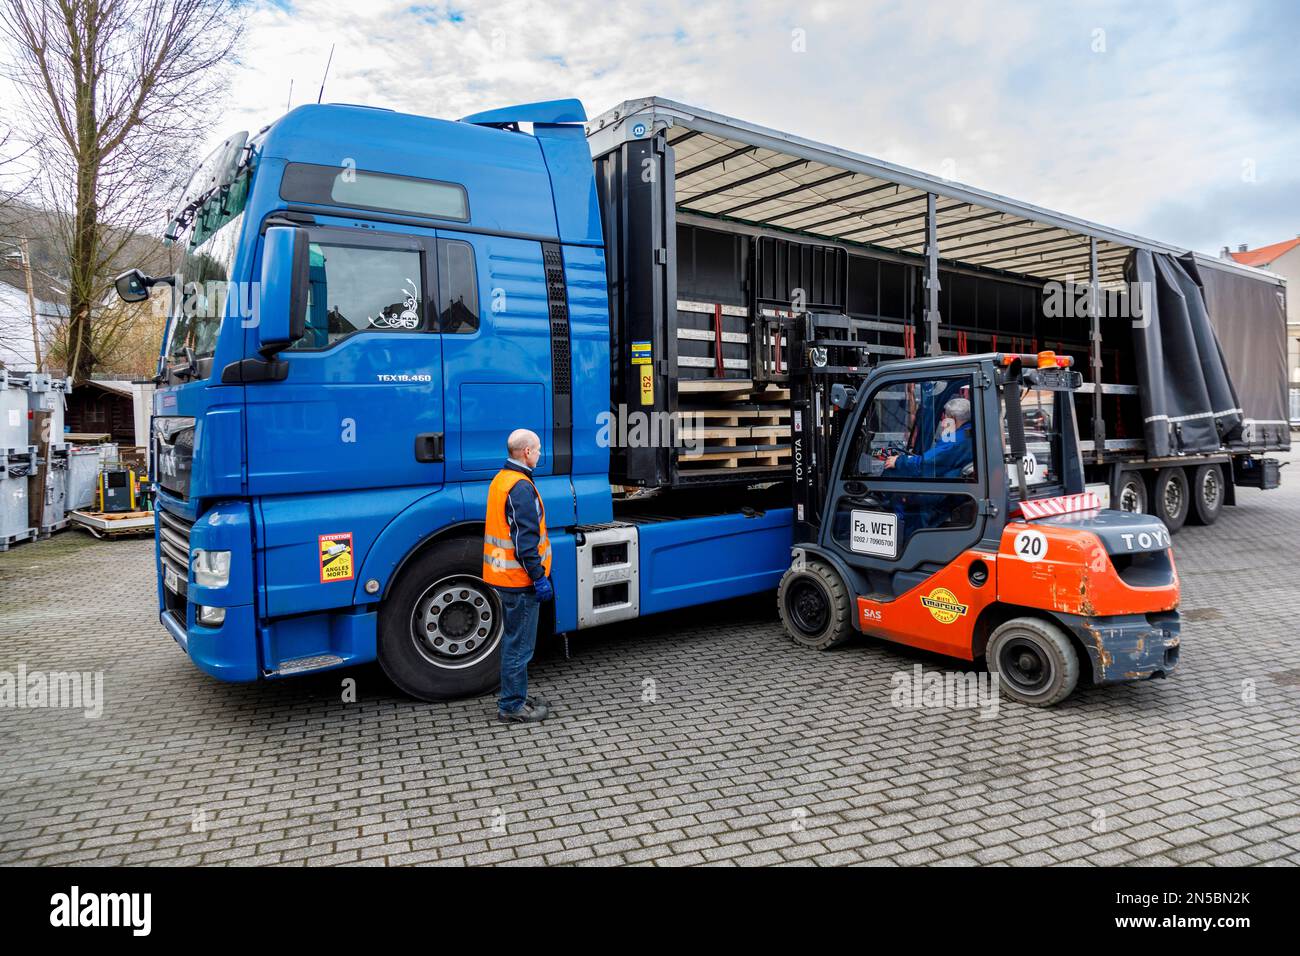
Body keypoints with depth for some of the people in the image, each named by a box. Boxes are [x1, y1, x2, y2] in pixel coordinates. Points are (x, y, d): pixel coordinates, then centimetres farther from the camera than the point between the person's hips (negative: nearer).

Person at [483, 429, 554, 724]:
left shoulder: (500, 479, 12)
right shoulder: (521, 487, -19)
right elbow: (525, 539, -23)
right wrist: (539, 577, -20)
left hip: (504, 574, 10)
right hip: (520, 578, -10)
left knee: (515, 640, 20)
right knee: (519, 644, 0)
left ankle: (515, 698, 31)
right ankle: (512, 707, 9)